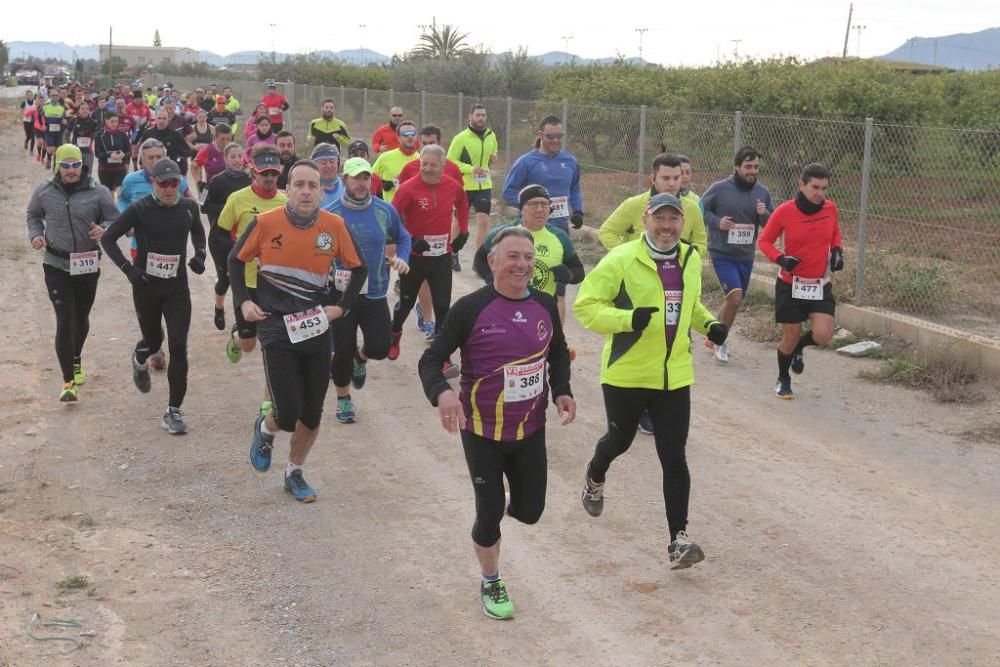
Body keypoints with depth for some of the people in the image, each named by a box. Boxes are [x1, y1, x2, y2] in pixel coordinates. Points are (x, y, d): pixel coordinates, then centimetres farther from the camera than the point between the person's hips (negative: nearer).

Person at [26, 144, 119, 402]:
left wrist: (104, 229, -21)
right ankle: (69, 382, -9)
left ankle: (76, 358, 50)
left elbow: (115, 219, 1)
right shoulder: (44, 192, -1)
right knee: (64, 321, -11)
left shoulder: (98, 192, -7)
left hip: (88, 265, 1)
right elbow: (33, 215, 17)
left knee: (81, 318, 20)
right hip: (56, 266, -1)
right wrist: (35, 234, -2)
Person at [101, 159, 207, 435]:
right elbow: (108, 238, -5)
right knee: (153, 341, 15)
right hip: (146, 287, -1)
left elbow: (198, 233, 20)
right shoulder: (140, 209, -11)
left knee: (178, 347, -9)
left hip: (177, 287, 2)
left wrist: (199, 255, 1)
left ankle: (173, 411, -2)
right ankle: (140, 361, 55)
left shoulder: (188, 207, -1)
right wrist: (128, 268, -15)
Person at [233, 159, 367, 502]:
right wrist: (243, 301, -1)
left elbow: (359, 269, 11)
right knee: (288, 414, -10)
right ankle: (266, 428, 27)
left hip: (316, 329, 3)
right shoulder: (266, 223, -9)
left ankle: (295, 472, 32)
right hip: (277, 329, -3)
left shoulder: (335, 226, -4)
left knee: (312, 415, 8)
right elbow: (237, 259, 8)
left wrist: (342, 307, 3)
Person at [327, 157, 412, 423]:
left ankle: (360, 357, 34)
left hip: (376, 294, 2)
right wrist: (330, 275, -18)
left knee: (380, 347, -5)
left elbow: (403, 238, 13)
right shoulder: (329, 214, -10)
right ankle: (343, 399, 28)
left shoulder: (385, 211, -4)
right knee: (342, 350, 4)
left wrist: (402, 258, -6)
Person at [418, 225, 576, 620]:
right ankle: (491, 584, 30)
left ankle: (505, 504, 46)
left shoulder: (545, 306, -1)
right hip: (482, 430, -4)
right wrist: (441, 393, -35)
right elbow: (431, 360, -14)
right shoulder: (471, 309, -16)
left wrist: (562, 391, -1)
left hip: (530, 428, 4)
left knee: (529, 510, 8)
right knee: (489, 512, 4)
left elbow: (558, 354, 16)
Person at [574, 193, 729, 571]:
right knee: (620, 440, 19)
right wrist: (628, 319, -28)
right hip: (626, 374, -3)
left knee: (674, 457, -2)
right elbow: (585, 306, -15)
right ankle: (595, 478, 54)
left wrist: (708, 324, 6)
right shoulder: (621, 260, -14)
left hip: (675, 377, 3)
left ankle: (679, 539, 2)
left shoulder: (691, 259, 6)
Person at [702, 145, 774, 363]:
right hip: (722, 253, -5)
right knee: (735, 298, -17)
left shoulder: (762, 192, 2)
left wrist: (764, 214, -16)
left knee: (733, 300, 15)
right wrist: (717, 221, -17)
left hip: (746, 256, 5)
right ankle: (720, 341, 3)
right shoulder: (719, 188, -10)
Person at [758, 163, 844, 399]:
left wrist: (837, 251, -4)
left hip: (820, 285, 3)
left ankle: (799, 348, 24)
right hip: (790, 285, -2)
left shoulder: (830, 208, -4)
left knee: (823, 335, -13)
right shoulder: (784, 212, -14)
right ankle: (783, 380, 33)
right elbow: (764, 240, -2)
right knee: (790, 337, 5)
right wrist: (780, 259, -20)